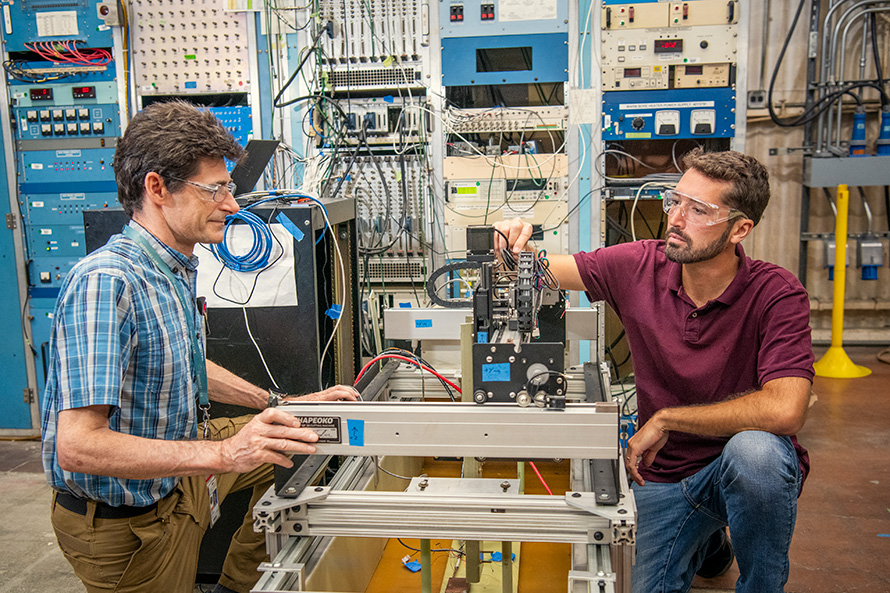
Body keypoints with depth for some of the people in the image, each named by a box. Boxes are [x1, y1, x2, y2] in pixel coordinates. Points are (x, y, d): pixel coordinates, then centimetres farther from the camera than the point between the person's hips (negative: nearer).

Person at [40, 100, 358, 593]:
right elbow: (78, 445, -34)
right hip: (125, 519, -8)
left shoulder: (178, 269, 1)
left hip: (178, 473, 9)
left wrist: (283, 405, 8)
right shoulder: (104, 283, -30)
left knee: (289, 444, 15)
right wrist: (224, 453, -39)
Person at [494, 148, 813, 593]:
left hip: (748, 470, -3)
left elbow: (784, 410, -33)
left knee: (754, 450, -36)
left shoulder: (776, 294, -19)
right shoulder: (639, 268, -9)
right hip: (661, 474, 3)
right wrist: (516, 249, -26)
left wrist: (664, 419, -24)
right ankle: (705, 541, 24)